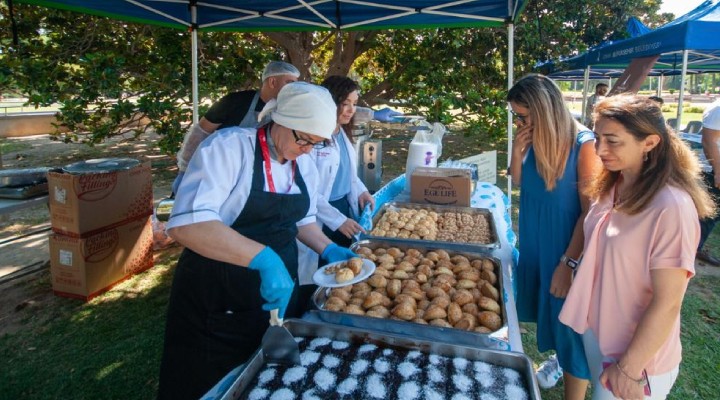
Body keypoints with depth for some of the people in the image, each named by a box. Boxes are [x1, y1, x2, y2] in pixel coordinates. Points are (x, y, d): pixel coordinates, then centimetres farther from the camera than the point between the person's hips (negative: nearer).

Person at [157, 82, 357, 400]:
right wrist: (264, 258, -40)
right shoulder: (229, 146, -21)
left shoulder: (305, 165, 2)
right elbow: (185, 224, -33)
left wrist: (327, 249, -1)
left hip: (278, 289, 6)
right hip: (218, 302, -6)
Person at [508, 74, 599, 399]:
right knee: (547, 309, 23)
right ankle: (560, 359, 49)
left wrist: (569, 263, -20)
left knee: (570, 320, 7)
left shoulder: (582, 144, -22)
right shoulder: (535, 139, -4)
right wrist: (517, 152, -9)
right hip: (534, 241, 6)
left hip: (567, 249, -6)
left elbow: (590, 212, -20)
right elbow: (518, 183, 10)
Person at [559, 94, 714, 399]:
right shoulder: (610, 187, -4)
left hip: (637, 352, -6)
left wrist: (629, 368, -17)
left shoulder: (671, 207, -26)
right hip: (595, 329, 7)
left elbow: (666, 304, -23)